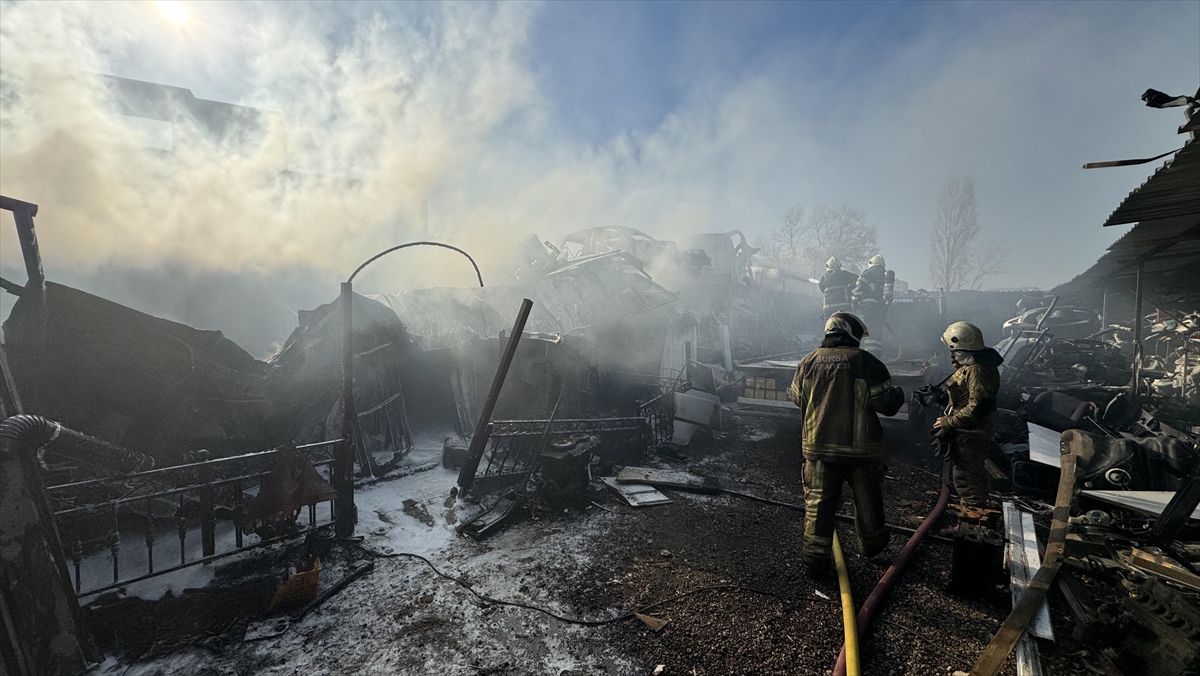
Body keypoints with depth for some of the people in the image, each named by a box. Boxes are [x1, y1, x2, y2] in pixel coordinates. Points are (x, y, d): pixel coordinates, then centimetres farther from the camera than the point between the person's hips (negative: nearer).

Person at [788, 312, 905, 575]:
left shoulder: (808, 362, -2)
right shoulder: (867, 363, -11)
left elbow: (797, 398, 11)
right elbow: (887, 404, -8)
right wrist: (899, 394, 14)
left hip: (818, 445, 1)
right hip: (860, 447, -1)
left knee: (818, 501, 8)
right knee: (867, 498, 22)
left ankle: (815, 556, 12)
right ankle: (872, 543, 42)